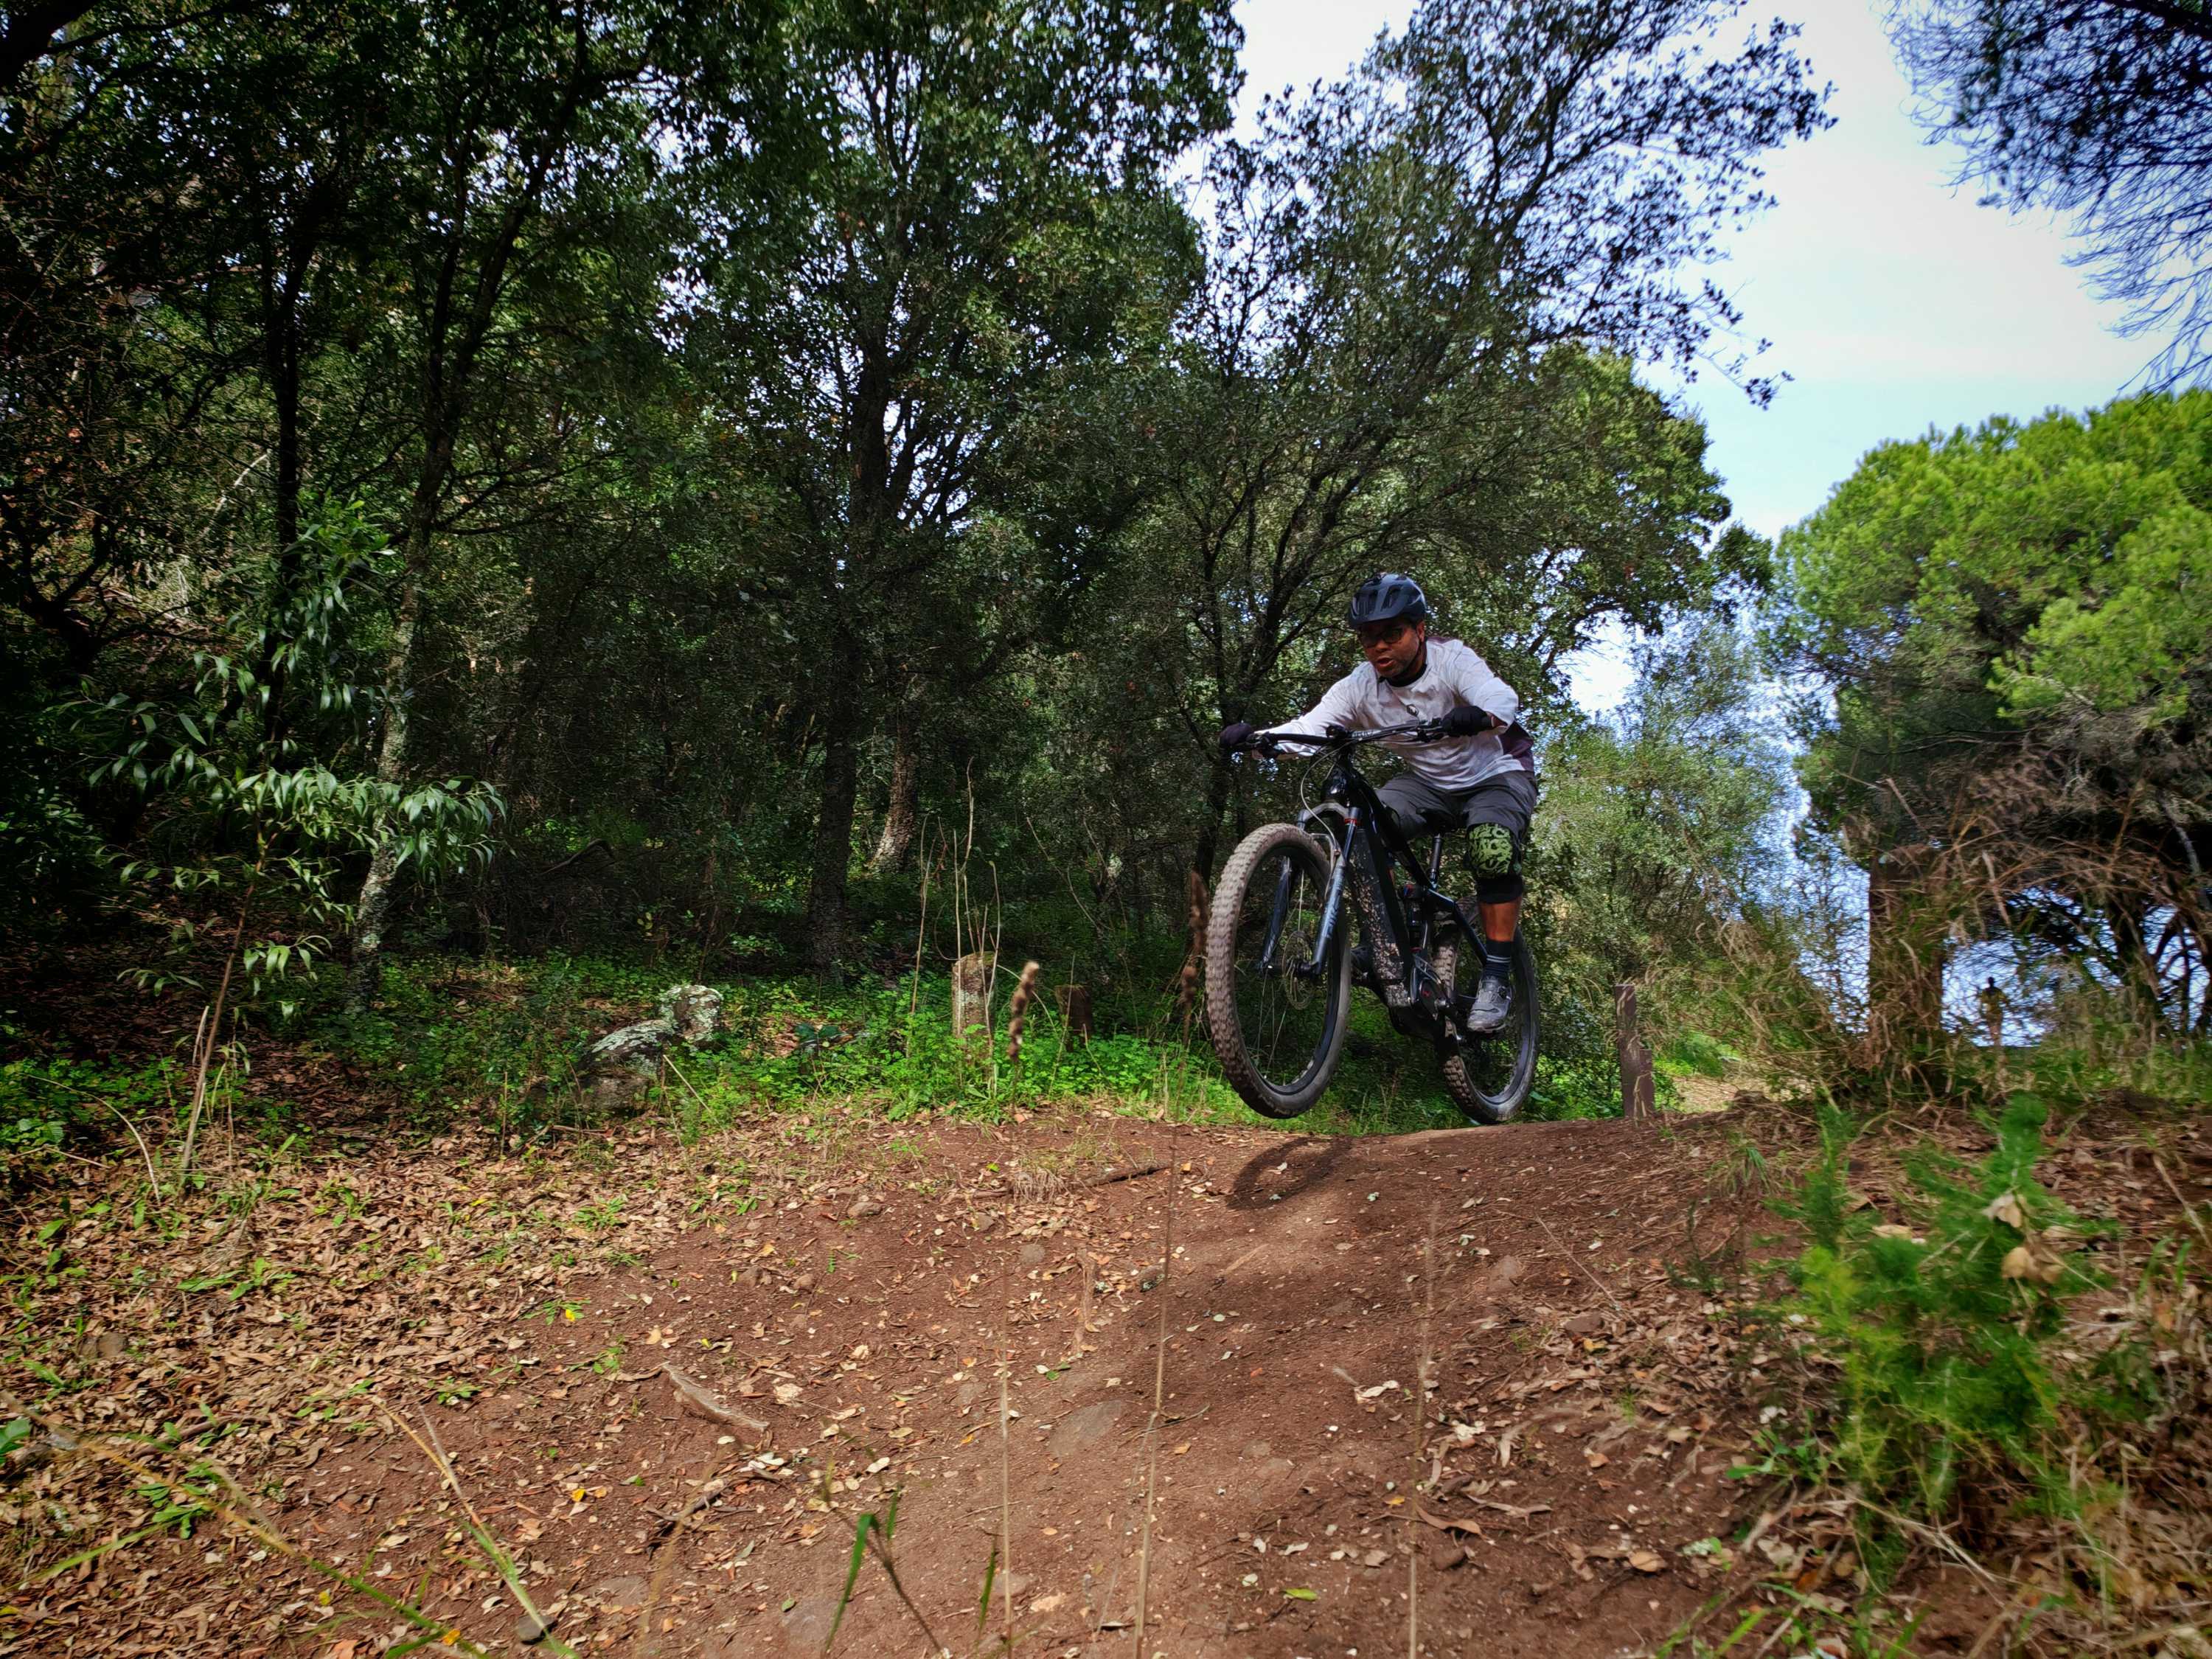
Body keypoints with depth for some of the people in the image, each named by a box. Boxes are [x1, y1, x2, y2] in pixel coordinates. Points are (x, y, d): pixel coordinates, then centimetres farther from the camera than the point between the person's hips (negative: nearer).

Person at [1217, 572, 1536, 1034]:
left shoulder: (1452, 659, -24)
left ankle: (1497, 978, -23)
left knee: (1493, 846, -34)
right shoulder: (1360, 686, -15)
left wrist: (1479, 717, -67)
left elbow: (1502, 697, -43)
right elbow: (1307, 727, -28)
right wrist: (1256, 736, -48)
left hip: (1497, 776, -4)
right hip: (1428, 783, 4)